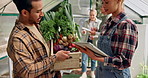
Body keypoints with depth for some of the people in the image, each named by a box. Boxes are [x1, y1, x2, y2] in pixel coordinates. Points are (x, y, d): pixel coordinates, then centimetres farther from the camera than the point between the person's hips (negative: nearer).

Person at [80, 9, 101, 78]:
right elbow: (82, 30, 11)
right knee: (84, 58, -4)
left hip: (94, 42, -2)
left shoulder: (99, 22, 0)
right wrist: (83, 32, -13)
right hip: (86, 41, 2)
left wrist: (94, 36, -23)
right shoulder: (86, 22, 10)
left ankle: (92, 72, 25)